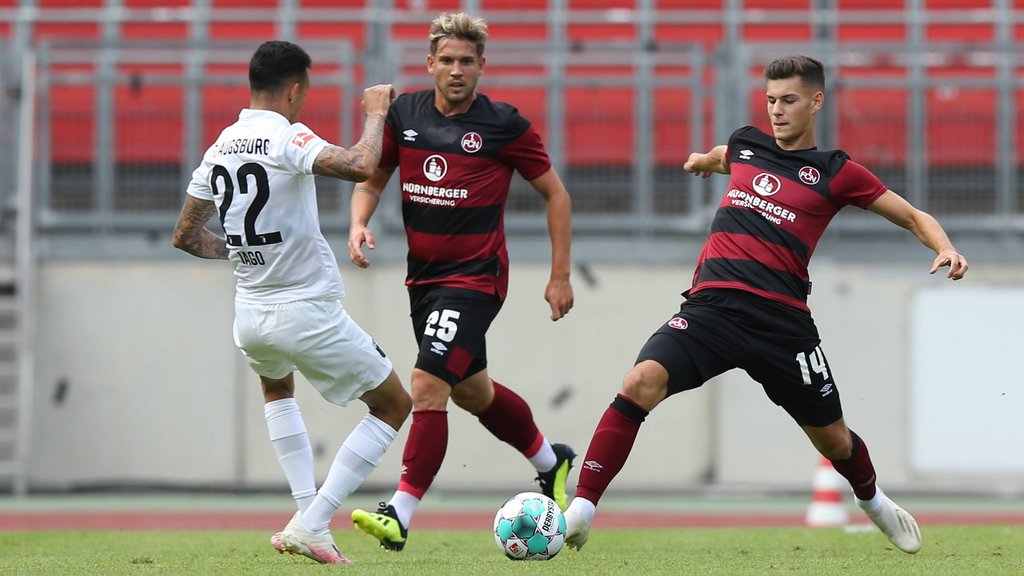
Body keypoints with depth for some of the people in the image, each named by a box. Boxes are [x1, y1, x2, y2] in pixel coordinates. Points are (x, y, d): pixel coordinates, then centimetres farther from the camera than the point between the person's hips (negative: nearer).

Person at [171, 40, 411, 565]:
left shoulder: (219, 148, 4)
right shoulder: (288, 138, -17)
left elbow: (186, 237, 11)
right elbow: (360, 166, -34)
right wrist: (375, 114, -16)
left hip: (250, 317, 7)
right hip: (310, 314, -7)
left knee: (276, 385, 39)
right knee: (394, 405, 11)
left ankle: (306, 511, 25)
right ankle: (311, 525, 2)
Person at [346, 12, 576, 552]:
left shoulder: (503, 124, -11)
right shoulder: (403, 113, 1)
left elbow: (555, 194, -1)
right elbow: (371, 179, 12)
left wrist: (560, 277, -1)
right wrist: (359, 224, -10)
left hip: (475, 278, -6)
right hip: (423, 277, 6)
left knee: (427, 385, -19)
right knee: (472, 390, 21)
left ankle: (400, 515, -19)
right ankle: (550, 458, 46)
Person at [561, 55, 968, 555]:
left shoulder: (834, 172, 4)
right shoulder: (745, 145, 15)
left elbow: (914, 218, 5)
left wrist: (945, 248, -10)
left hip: (781, 320, -2)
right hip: (711, 303, 2)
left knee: (832, 439, 12)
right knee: (642, 383, -25)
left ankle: (872, 500, 48)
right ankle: (580, 509, -26)